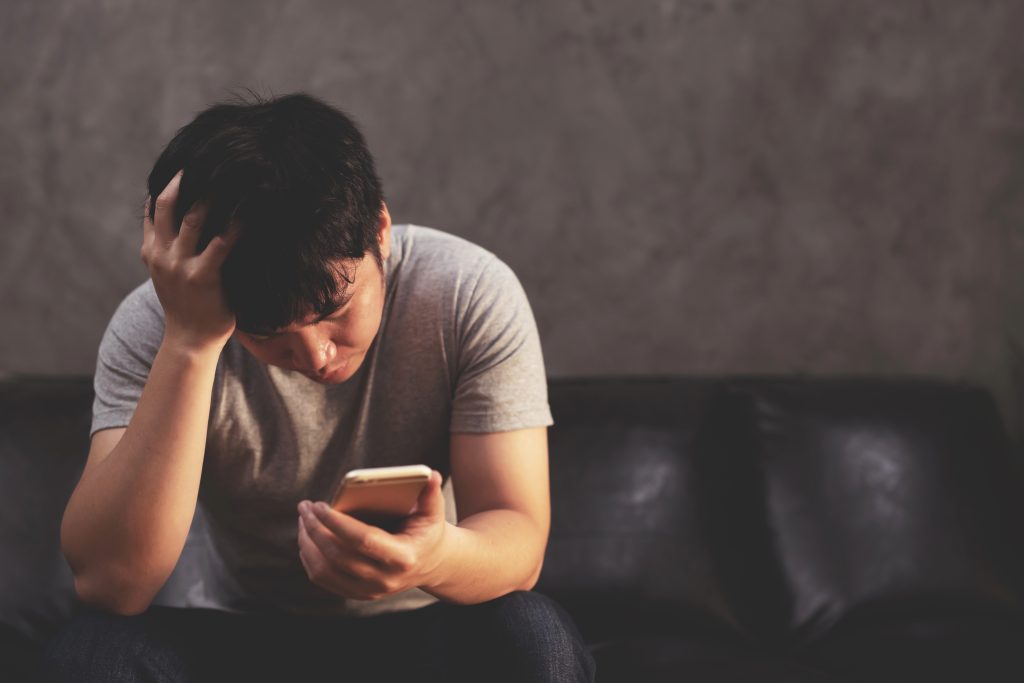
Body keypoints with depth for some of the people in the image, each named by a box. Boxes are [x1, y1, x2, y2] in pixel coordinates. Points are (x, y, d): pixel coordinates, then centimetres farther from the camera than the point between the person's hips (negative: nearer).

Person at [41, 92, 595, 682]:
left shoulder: (473, 295, -16)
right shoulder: (151, 328, -16)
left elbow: (519, 543, -18)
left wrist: (435, 559, -43)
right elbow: (108, 582, -27)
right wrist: (189, 342, -35)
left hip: (419, 629, 1)